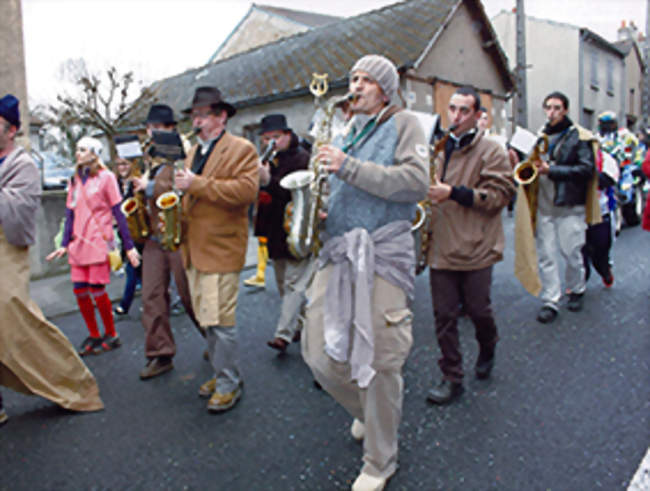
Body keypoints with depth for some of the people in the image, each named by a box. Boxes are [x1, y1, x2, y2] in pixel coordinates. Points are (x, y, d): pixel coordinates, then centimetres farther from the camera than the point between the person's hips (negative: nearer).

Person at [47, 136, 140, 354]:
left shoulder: (105, 177, -1)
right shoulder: (75, 181, 15)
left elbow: (117, 212, -4)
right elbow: (70, 214, 15)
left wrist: (128, 246, -7)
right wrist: (65, 244, 8)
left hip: (99, 242, -5)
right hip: (78, 243, 5)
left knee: (97, 290, -8)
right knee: (79, 290, 2)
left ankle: (111, 335, 11)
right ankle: (94, 335, 19)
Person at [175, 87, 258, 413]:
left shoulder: (241, 149, -5)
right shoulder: (194, 152, 20)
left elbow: (246, 190, -21)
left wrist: (197, 184, -21)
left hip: (221, 249, -8)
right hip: (194, 249, 8)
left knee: (221, 321, -6)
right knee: (205, 320, 14)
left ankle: (229, 384, 10)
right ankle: (222, 373, 29)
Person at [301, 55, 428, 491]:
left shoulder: (404, 124, 4)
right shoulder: (345, 136, 22)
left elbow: (416, 183, -13)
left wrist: (348, 167, -17)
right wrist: (316, 212, 6)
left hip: (383, 255, -6)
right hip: (338, 254, 6)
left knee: (380, 364, -2)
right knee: (319, 353, 3)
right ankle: (368, 411, 35)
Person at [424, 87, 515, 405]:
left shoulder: (491, 151, -4)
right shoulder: (440, 149, 13)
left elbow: (501, 194, -13)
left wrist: (453, 193, -20)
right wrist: (428, 196, 3)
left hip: (475, 248, -4)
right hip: (440, 246, 4)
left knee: (477, 310, 9)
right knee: (444, 315, 6)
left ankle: (487, 348, 43)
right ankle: (452, 378, 18)